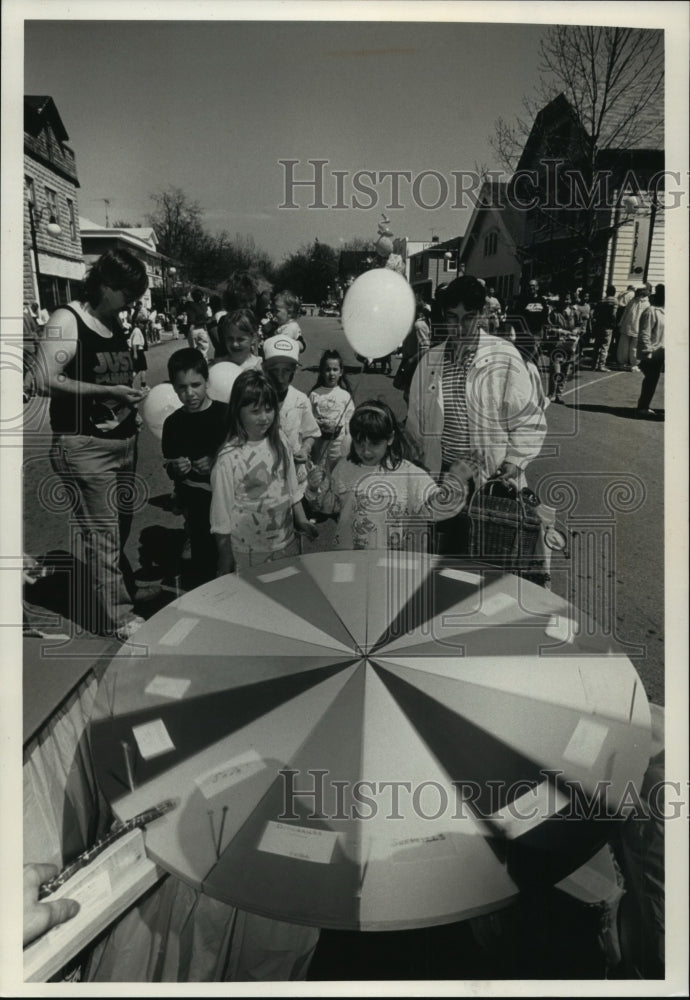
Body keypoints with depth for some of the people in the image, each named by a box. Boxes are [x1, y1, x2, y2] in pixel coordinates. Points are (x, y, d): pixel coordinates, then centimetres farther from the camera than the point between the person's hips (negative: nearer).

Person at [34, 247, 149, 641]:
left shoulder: (117, 325, 13)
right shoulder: (66, 320, -7)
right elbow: (47, 381, -14)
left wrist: (131, 392, 9)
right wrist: (107, 391, -17)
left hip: (124, 440, 7)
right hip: (85, 445, -7)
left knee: (120, 528, 11)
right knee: (102, 532, -3)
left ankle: (115, 586, 29)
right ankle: (119, 616, 6)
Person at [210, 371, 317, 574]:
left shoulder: (279, 439, -3)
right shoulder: (229, 459, -19)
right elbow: (221, 519, -12)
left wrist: (301, 520, 11)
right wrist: (225, 560, -7)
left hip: (286, 543, 5)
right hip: (249, 554, -5)